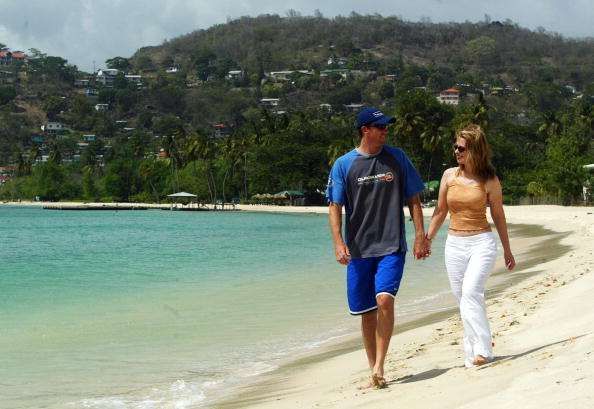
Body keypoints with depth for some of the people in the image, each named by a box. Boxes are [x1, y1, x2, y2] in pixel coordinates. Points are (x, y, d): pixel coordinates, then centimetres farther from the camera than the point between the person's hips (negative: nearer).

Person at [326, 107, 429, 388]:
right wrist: (338, 243, -13)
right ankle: (373, 368, 20)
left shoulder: (397, 158, 4)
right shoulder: (344, 164, 0)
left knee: (384, 300, -20)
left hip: (392, 247, -1)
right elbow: (335, 207, -1)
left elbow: (413, 199, 9)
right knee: (366, 312, 6)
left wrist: (420, 236, 1)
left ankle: (379, 365, -12)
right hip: (358, 249, 1)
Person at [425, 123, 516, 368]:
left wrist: (507, 251, 12)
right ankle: (472, 355, 13)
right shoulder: (449, 175, 6)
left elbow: (498, 216, 7)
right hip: (454, 244, 4)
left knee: (471, 294, -22)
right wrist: (426, 240, 7)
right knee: (463, 300, 5)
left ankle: (482, 350, -21)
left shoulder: (489, 180, -1)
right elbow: (440, 212, 13)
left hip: (481, 242, -4)